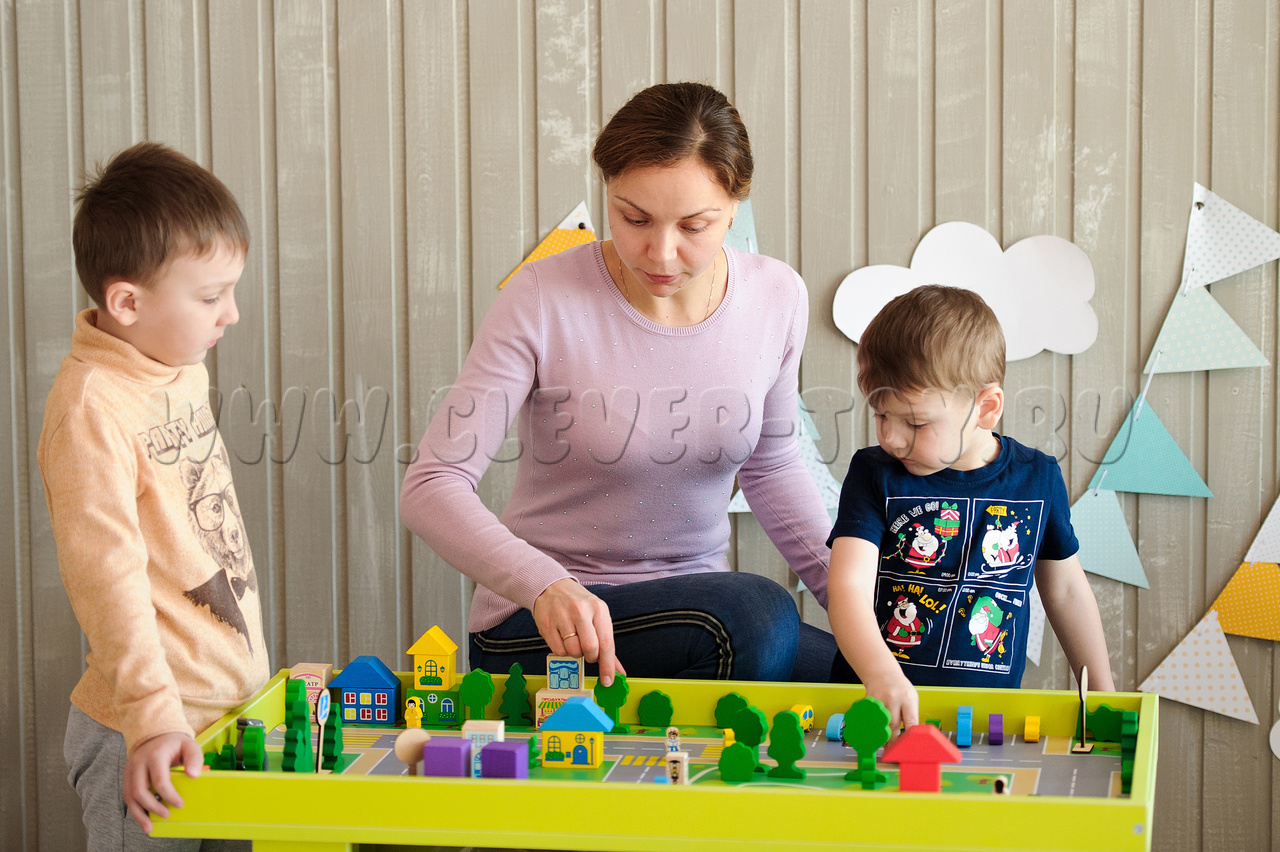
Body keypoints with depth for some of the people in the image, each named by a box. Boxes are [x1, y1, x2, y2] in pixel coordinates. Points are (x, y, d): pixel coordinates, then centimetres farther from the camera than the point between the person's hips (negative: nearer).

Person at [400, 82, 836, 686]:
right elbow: (430, 487, -19)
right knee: (753, 614, -32)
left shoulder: (777, 297, -2)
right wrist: (546, 584, -37)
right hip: (535, 624, -5)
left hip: (701, 609, 5)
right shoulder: (543, 301, -16)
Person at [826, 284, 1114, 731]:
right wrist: (881, 676, -36)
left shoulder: (1037, 479, 4)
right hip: (875, 703, -1)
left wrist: (1103, 695, 22)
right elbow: (848, 586, -17)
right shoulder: (874, 474, -3)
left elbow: (1065, 590, 19)